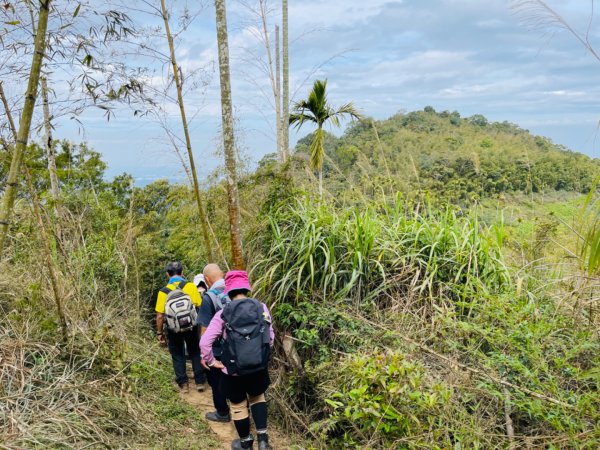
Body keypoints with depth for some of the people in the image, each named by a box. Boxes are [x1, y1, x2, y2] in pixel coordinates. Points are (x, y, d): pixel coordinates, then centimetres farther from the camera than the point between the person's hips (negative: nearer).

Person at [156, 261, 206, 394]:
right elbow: (201, 308, -9)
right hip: (191, 327, 0)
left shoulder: (163, 292, -9)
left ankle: (183, 383, 21)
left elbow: (160, 316, -8)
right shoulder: (191, 287, -11)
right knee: (195, 353, 17)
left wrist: (160, 333, 3)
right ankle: (200, 381, 21)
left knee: (178, 355, 16)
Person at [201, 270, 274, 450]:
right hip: (259, 367, 2)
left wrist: (212, 362, 3)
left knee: (239, 406, 19)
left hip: (234, 370, -2)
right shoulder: (262, 307, -5)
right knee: (257, 397, 27)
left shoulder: (223, 313, -9)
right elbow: (270, 336, 1)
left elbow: (205, 342, -11)